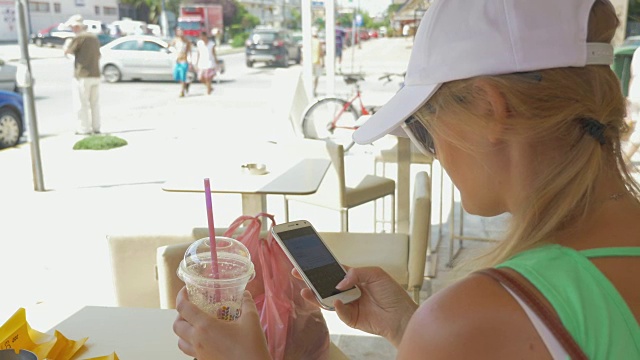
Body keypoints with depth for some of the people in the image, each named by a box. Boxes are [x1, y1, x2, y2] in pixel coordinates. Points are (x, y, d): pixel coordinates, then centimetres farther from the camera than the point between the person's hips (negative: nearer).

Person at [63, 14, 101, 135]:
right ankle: (96, 127, 15)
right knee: (94, 103, 13)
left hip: (82, 76, -7)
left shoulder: (79, 37, -11)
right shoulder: (94, 37, 14)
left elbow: (67, 51, -9)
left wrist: (68, 43, 11)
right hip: (96, 75, 7)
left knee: (81, 104, -1)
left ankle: (84, 128, 0)